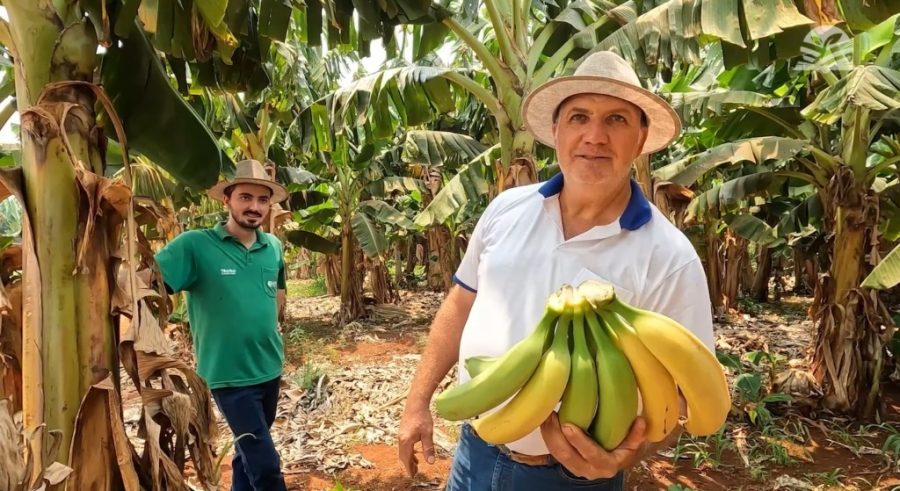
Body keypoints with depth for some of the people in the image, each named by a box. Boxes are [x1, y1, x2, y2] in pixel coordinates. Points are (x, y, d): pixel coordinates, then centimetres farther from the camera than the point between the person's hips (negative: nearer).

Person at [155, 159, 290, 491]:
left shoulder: (274, 247, 2)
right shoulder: (196, 245, -15)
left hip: (270, 368, 6)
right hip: (229, 375, -6)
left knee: (249, 451, 23)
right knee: (265, 464, -3)